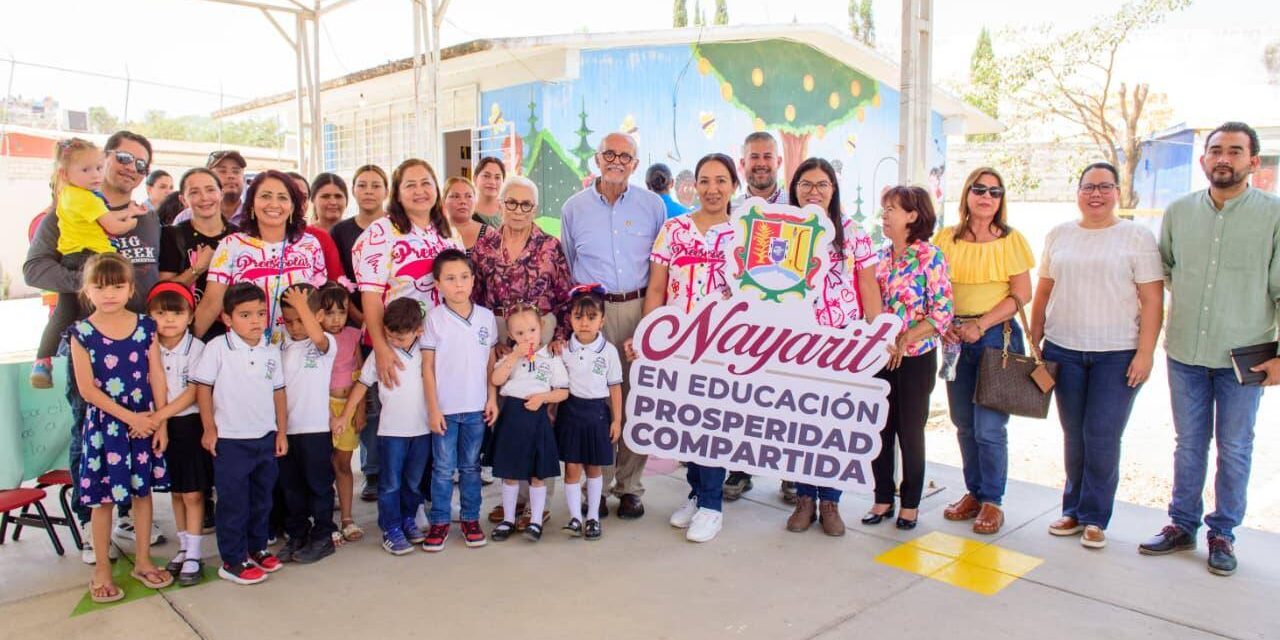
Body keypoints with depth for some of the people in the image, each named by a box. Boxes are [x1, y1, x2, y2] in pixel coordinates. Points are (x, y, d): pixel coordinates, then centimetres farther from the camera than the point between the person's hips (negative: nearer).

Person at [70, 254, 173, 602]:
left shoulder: (145, 326, -1)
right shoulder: (82, 333, -7)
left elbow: (157, 379, 0)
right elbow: (88, 389, -10)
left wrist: (160, 423, -3)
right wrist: (129, 417, -14)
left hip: (145, 421, 2)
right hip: (104, 423, -2)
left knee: (143, 490, 12)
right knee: (103, 497, 6)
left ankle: (143, 561, 26)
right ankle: (101, 570, 20)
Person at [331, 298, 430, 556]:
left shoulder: (425, 352, -2)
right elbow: (362, 384, 0)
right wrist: (345, 416, 1)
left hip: (422, 428, 2)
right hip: (391, 429, -2)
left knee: (413, 481, 15)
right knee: (391, 483, 3)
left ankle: (408, 520, 31)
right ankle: (391, 530, 13)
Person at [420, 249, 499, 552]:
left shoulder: (486, 316, 1)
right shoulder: (434, 317, -6)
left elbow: (491, 362, 8)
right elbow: (428, 366, -5)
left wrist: (492, 398, 2)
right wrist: (433, 408, -8)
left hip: (477, 407, 2)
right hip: (445, 408, -2)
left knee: (471, 467, 13)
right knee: (443, 468, 7)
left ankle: (470, 518, 24)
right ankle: (439, 521, 19)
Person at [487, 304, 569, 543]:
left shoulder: (552, 359, 1)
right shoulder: (509, 358, 5)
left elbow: (563, 392, 0)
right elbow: (496, 380, -11)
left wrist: (542, 397, -16)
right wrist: (515, 356, -16)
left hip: (537, 416, -1)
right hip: (511, 416, 2)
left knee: (538, 474, 7)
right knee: (509, 473, 10)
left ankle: (536, 521, 18)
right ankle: (508, 519, 24)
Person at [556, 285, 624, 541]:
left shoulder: (609, 351, -4)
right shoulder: (564, 350, -2)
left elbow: (615, 386, 2)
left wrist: (617, 419, 1)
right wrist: (551, 413, 3)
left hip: (597, 411, 0)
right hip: (570, 411, 0)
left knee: (594, 467, 11)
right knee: (571, 467, 1)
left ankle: (593, 516, 23)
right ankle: (575, 517, 12)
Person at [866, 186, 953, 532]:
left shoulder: (930, 257, -9)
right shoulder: (881, 256, 7)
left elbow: (943, 312, -12)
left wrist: (905, 340, -19)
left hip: (916, 357, -4)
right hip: (880, 356, 5)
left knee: (910, 431, 6)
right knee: (879, 429, 9)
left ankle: (911, 503, 22)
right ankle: (883, 498, 24)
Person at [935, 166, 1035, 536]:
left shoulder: (1011, 239, 0)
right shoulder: (947, 238, 7)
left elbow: (1021, 295, -5)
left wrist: (980, 325, -14)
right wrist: (944, 325, -9)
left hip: (997, 336, -3)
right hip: (956, 338, 3)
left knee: (989, 427, -4)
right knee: (964, 423, 10)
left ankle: (992, 501, 12)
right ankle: (973, 493, 26)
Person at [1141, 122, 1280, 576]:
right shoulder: (1179, 212, 2)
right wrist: (1188, 294, 9)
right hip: (1185, 351, 3)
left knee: (1234, 449, 9)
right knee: (1189, 444, 13)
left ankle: (1223, 533, 24)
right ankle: (1182, 525, 26)